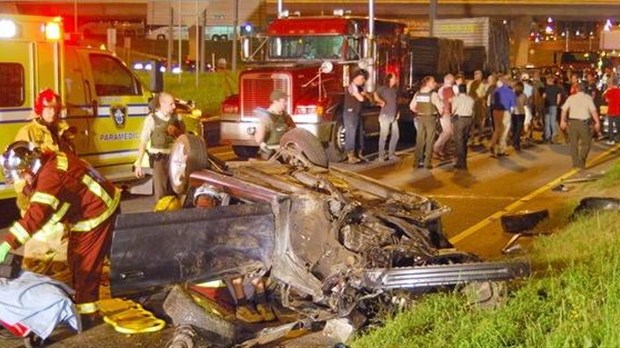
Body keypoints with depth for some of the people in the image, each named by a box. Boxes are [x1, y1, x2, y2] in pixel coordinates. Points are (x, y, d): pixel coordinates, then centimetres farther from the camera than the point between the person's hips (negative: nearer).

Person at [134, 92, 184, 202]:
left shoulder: (176, 117, 7)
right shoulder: (151, 119, -7)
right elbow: (143, 142, -8)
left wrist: (176, 131, -2)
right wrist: (138, 163, -12)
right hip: (159, 159, -5)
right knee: (161, 193, -8)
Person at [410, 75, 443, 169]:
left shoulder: (418, 94, 3)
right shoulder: (433, 94, -13)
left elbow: (412, 106, 6)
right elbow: (440, 107, -15)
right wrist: (440, 114, 5)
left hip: (420, 118, 5)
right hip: (430, 118, -5)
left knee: (419, 140, 12)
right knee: (429, 141, 3)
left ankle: (417, 162, 13)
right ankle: (427, 163, 3)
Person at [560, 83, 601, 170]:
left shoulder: (571, 98, 6)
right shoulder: (588, 98, -2)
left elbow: (564, 110, 1)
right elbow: (593, 111, -10)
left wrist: (562, 121, 10)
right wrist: (597, 122, -7)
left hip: (572, 122, 3)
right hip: (583, 122, -3)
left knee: (573, 143, 10)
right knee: (586, 143, 8)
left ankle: (575, 163, 12)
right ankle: (581, 162, -4)